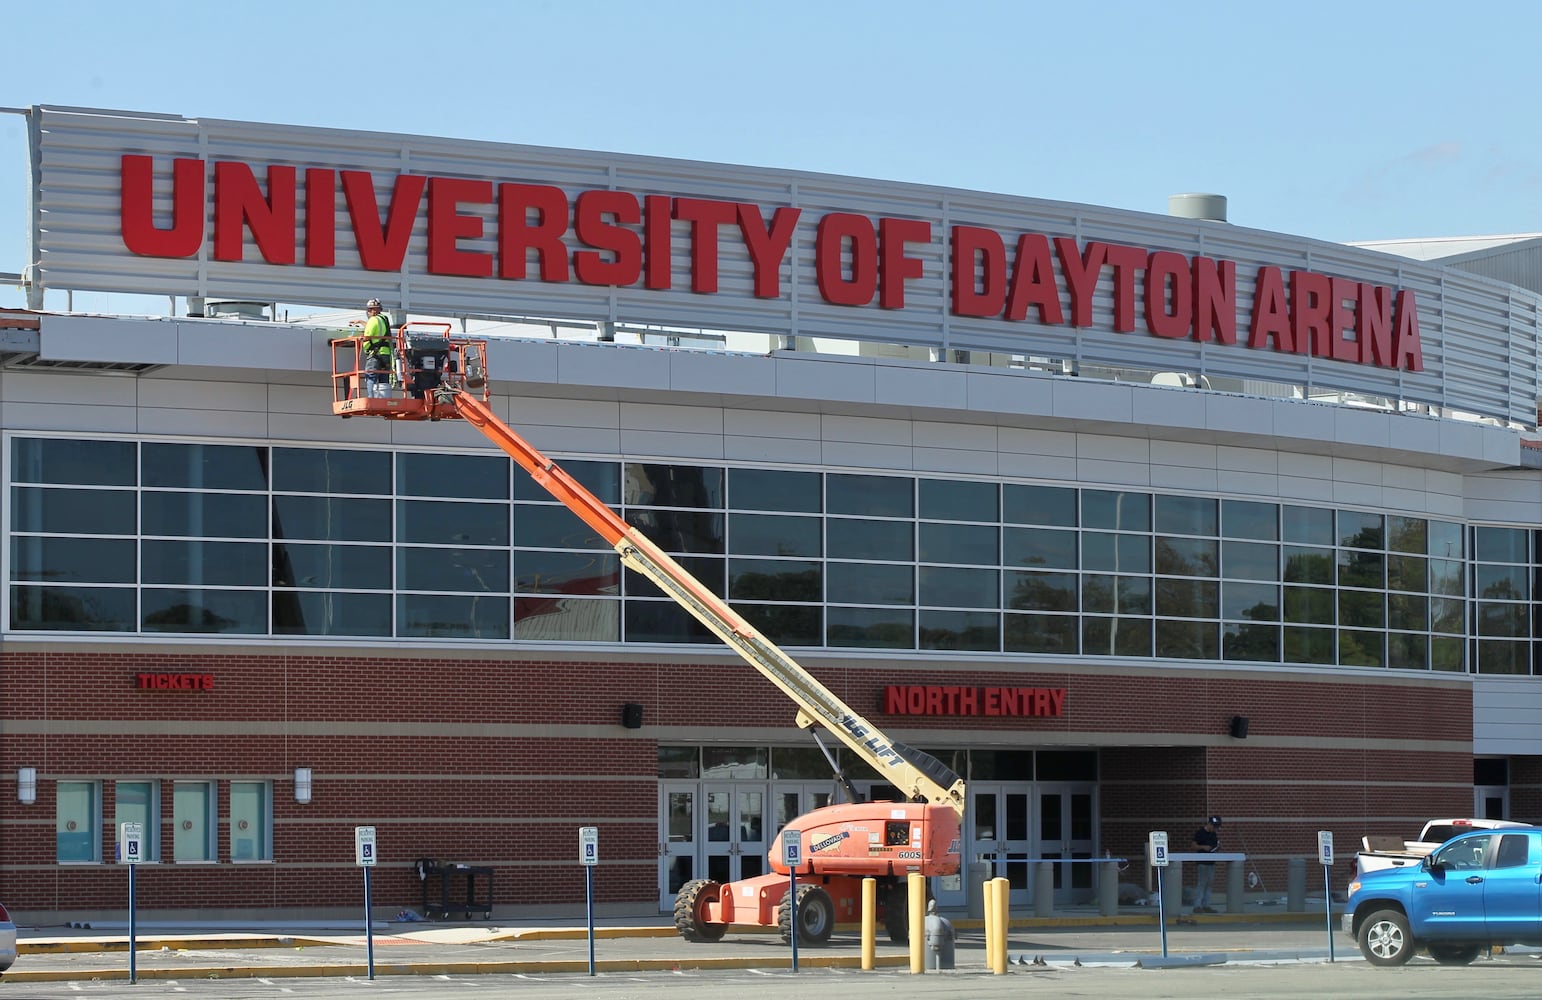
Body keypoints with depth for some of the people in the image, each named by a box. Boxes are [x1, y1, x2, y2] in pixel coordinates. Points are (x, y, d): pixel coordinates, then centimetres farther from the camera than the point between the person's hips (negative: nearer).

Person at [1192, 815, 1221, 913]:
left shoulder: (1214, 834, 13)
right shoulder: (1200, 833, -6)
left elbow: (1217, 848, 19)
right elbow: (1194, 846, -6)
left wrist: (1219, 845, -3)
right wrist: (1203, 847, -21)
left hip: (1211, 862, 7)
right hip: (1201, 863, -7)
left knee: (1209, 884, 8)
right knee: (1200, 884, -9)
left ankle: (1206, 905, 13)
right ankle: (1197, 906, -9)